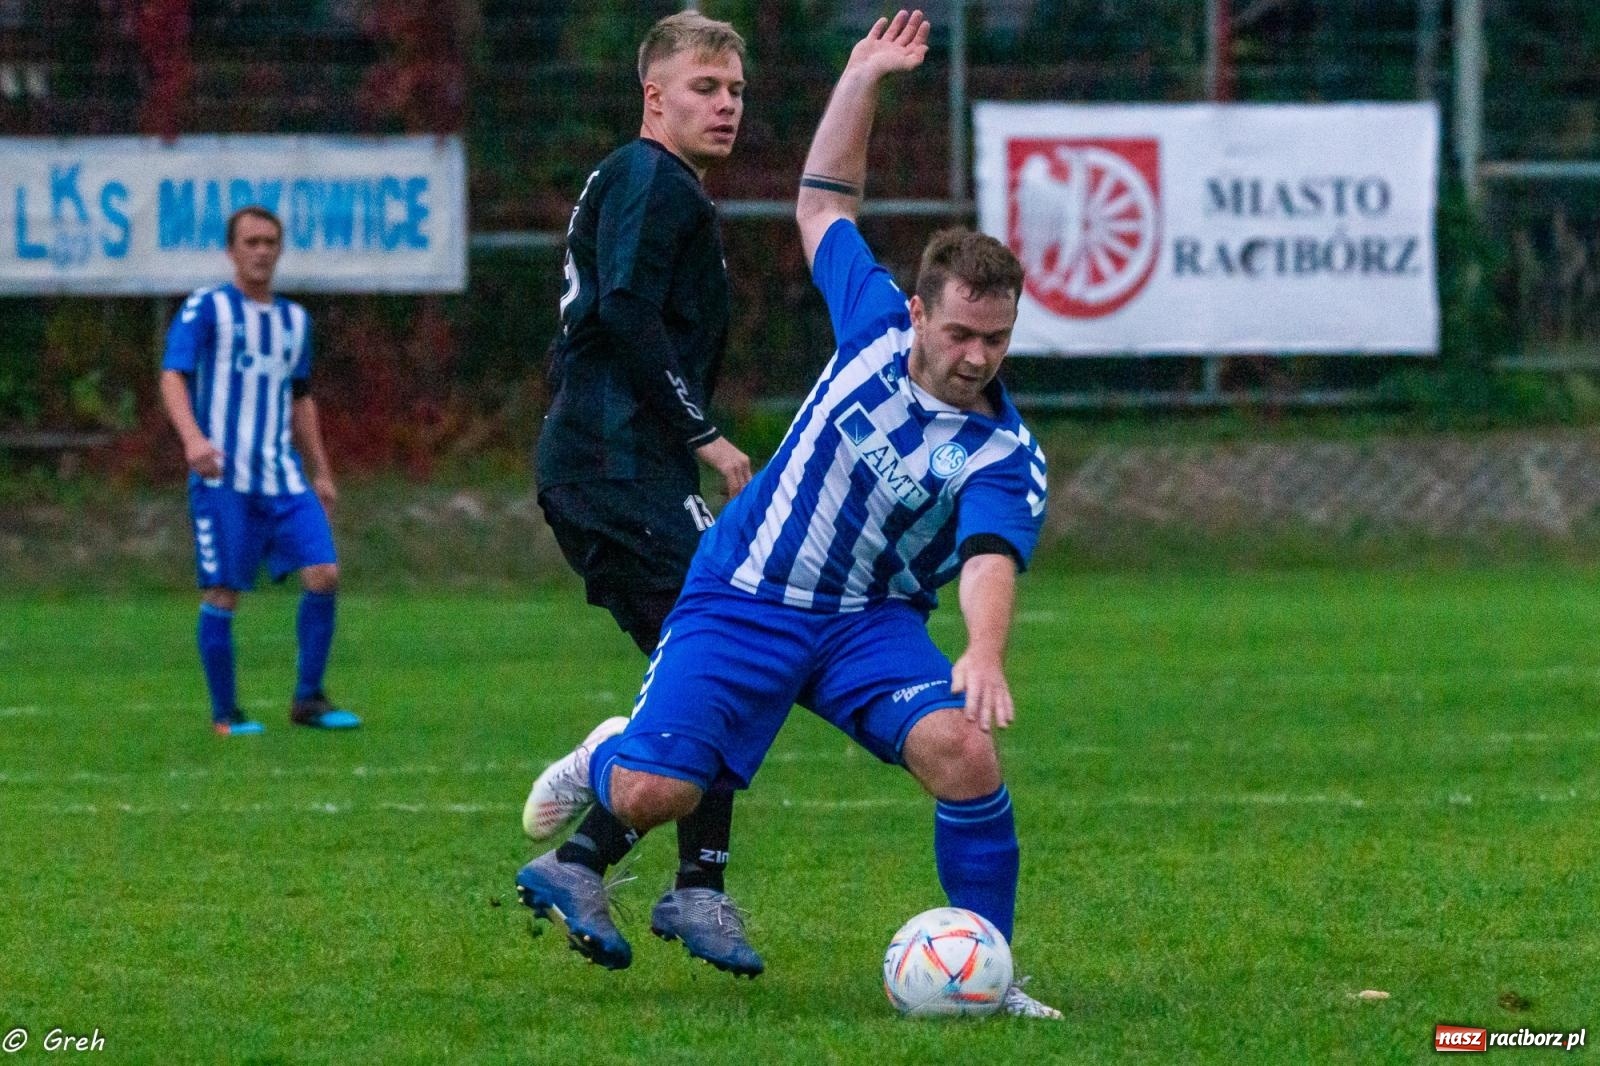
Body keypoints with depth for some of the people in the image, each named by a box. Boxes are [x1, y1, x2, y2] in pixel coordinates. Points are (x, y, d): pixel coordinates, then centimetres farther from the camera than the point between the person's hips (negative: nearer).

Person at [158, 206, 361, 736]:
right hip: (221, 476, -5)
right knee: (222, 593, -5)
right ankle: (224, 713, 6)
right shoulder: (206, 308, -1)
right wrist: (192, 437, -28)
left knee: (323, 576, -9)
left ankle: (308, 699, 1)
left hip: (282, 475, 5)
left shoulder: (294, 319, 17)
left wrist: (321, 472, 23)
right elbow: (173, 376, -11)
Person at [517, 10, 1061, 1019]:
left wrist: (986, 653, -53)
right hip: (743, 600, 1)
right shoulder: (876, 325, -5)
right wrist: (863, 79, 7)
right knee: (655, 794, -14)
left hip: (871, 623, -1)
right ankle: (600, 765, 26)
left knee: (964, 748, -29)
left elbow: (990, 559, -33)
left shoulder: (1004, 453, -14)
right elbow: (823, 205, 12)